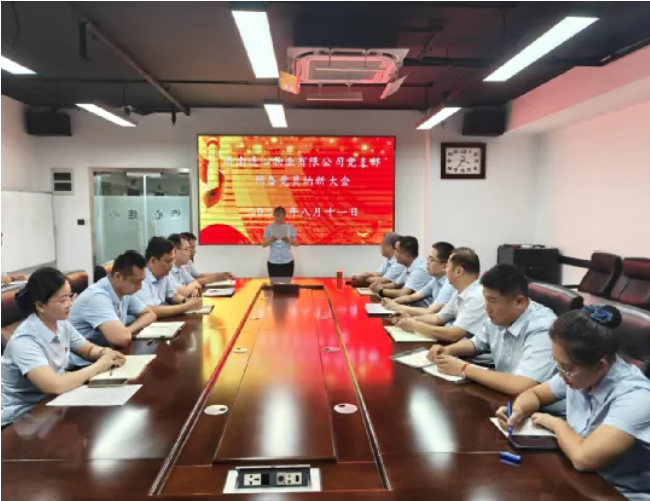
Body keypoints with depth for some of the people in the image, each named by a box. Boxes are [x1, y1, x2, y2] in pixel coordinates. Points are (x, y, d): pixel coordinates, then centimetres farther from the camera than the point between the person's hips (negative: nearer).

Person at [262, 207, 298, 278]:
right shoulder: (269, 228, 1)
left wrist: (287, 240, -23)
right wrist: (271, 240, -25)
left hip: (287, 261, 0)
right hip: (273, 262, 0)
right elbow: (264, 244, -4)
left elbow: (296, 243, -3)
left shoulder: (290, 227, 1)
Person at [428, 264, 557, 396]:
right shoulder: (499, 317, -3)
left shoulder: (542, 329, -26)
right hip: (502, 393, 6)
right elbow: (475, 343, 17)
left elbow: (520, 386, -35)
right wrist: (448, 350, -3)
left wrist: (464, 369, -24)